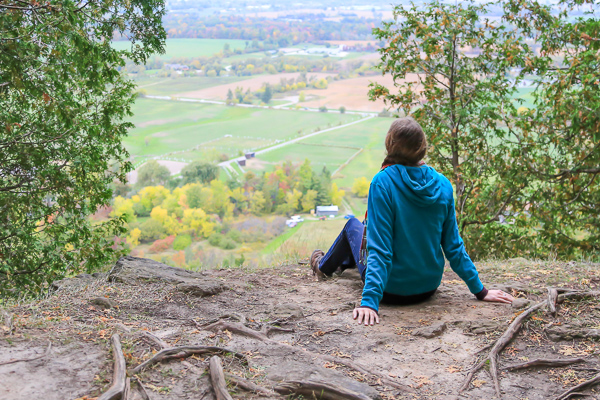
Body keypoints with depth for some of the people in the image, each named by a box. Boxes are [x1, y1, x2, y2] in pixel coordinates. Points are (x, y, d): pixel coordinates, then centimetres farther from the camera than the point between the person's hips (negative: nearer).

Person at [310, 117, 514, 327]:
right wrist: (480, 291, 3)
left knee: (353, 225, 23)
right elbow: (453, 246, -5)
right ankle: (343, 262, 63)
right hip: (429, 287, 5)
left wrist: (369, 301, -27)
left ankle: (324, 266, 52)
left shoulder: (383, 182, -22)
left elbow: (380, 249, -26)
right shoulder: (442, 184, -9)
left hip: (392, 290, -5)